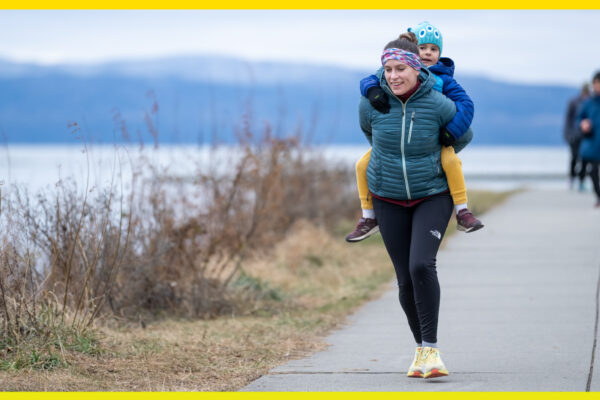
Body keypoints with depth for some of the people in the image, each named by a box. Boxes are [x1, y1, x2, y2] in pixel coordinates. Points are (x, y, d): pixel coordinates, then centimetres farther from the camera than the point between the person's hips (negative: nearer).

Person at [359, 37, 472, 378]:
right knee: (406, 279, 2)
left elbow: (463, 137, 5)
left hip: (433, 195, -2)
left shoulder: (438, 105, -16)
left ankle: (431, 348, -16)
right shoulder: (371, 103, -12)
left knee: (422, 265, -22)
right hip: (390, 198, 2)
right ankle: (420, 349, 22)